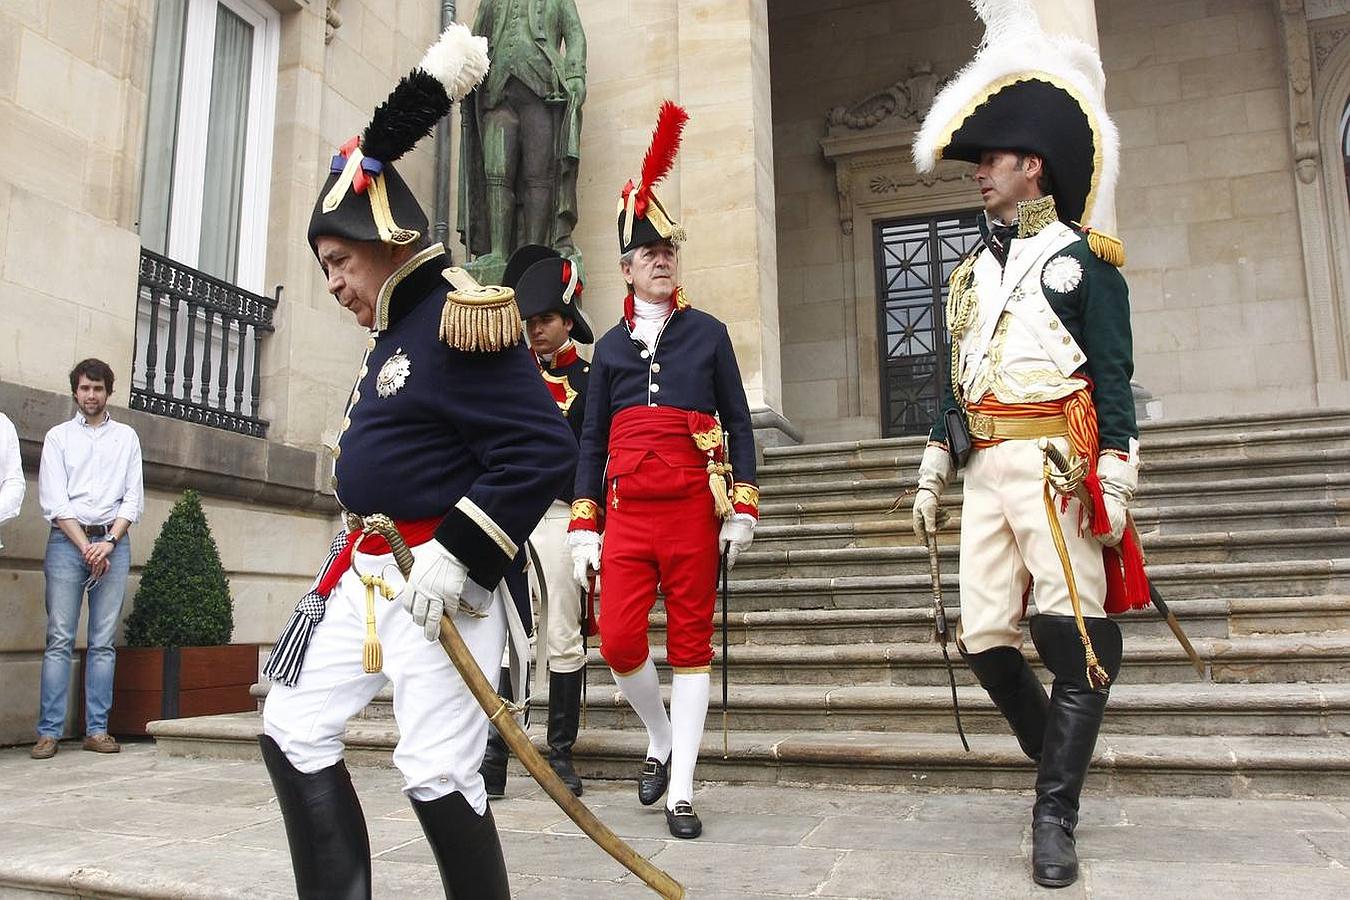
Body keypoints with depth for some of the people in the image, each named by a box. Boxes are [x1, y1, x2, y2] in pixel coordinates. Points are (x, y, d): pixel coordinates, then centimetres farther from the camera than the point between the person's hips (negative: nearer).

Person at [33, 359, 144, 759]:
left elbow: (134, 498, 8)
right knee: (59, 639, -5)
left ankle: (97, 729, 4)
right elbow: (53, 501, 0)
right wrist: (86, 547, -9)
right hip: (67, 541, -1)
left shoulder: (126, 437, 13)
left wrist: (108, 542, -6)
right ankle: (49, 731, -2)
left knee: (104, 642, 1)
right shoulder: (58, 436, 9)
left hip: (113, 541, 1)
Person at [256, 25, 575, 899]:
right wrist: (436, 81, 23)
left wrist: (459, 554, -23)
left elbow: (544, 449, -23)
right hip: (366, 574, 10)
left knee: (437, 771, -8)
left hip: (442, 578, -10)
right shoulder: (398, 322, 12)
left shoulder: (459, 321, -15)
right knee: (294, 731, 11)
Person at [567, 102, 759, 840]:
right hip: (627, 512, 2)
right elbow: (592, 439, 11)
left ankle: (681, 791, 10)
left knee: (691, 645, 2)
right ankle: (661, 740, 24)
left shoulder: (708, 333, 7)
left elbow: (738, 422, 6)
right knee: (619, 643, -5)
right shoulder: (609, 345, 12)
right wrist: (583, 525, 4)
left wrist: (743, 506, -4)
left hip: (693, 509, -2)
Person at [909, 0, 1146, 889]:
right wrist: (933, 475, 15)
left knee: (1077, 638, -6)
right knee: (985, 636, 4)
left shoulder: (1082, 258, 2)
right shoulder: (974, 270, 19)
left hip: (1057, 467, -6)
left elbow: (1114, 378, -4)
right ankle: (1060, 761, 26)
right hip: (986, 468, 6)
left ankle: (1055, 814, 4)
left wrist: (1115, 482, -11)